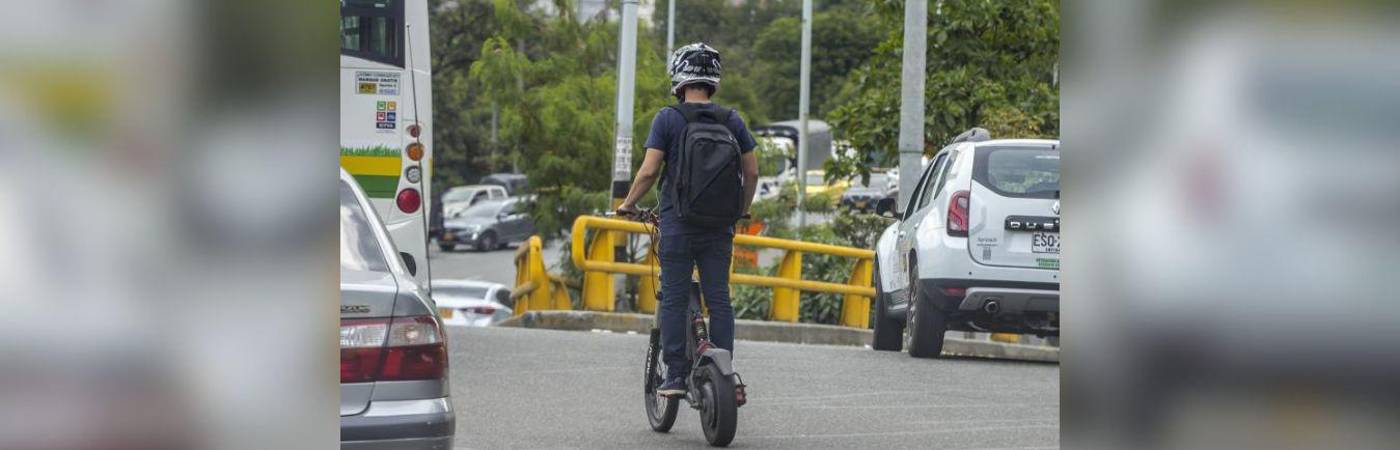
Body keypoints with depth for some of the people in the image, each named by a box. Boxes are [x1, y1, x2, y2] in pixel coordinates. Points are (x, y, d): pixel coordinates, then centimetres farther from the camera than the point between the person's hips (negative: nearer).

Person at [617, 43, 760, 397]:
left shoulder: (667, 119, -6)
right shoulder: (731, 121, 4)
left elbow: (649, 171, -10)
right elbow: (752, 172, 7)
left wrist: (628, 204, 6)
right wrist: (742, 210, 23)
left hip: (677, 222, -3)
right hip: (719, 226, 3)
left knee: (674, 299, 2)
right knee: (719, 299, 6)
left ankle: (676, 377, 0)